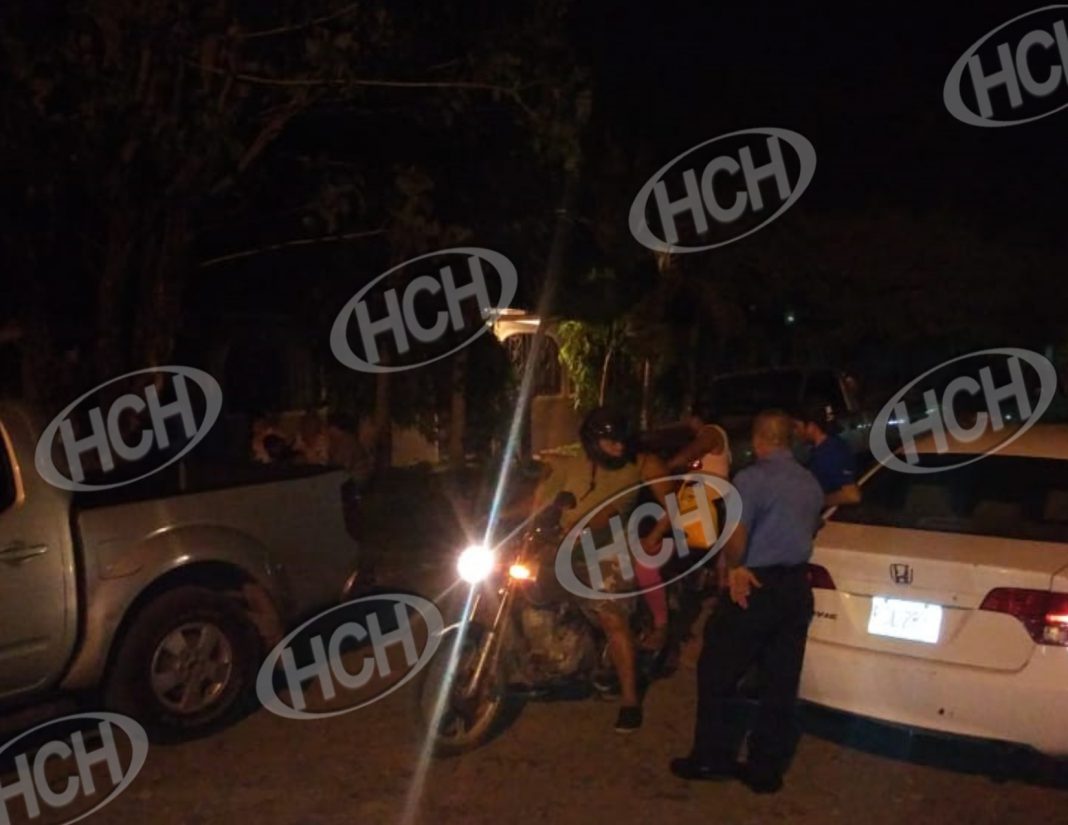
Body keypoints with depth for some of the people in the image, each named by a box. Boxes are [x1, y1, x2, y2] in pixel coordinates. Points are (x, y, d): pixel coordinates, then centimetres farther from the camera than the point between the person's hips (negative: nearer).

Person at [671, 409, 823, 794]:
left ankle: (711, 757, 11)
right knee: (782, 682, 9)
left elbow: (736, 535, -23)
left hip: (757, 586, -7)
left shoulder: (752, 478, -13)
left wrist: (735, 567, -8)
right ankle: (766, 768, 14)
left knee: (717, 672, 6)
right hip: (796, 587, 7)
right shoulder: (811, 484, 10)